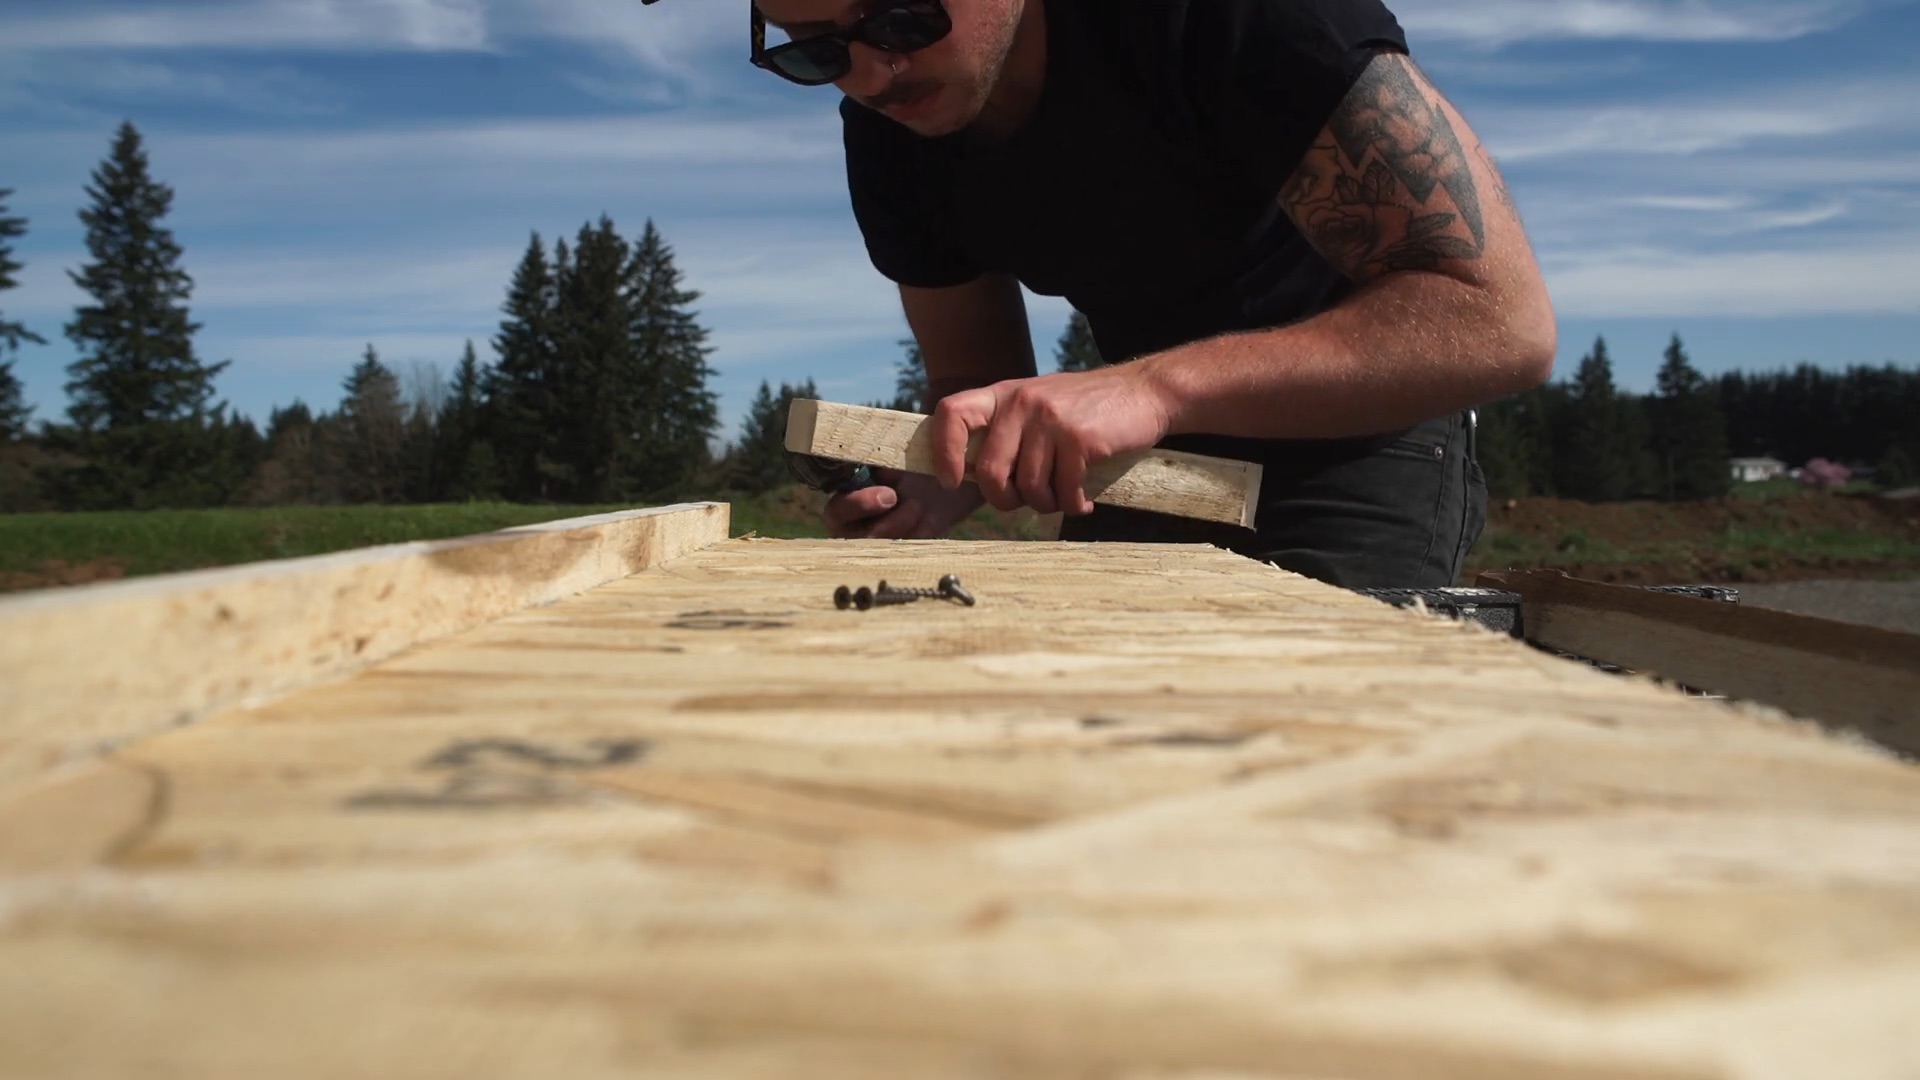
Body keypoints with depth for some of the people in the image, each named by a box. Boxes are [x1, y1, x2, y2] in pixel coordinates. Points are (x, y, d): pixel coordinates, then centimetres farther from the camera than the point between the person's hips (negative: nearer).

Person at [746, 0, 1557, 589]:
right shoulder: (888, 138, -11)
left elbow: (1501, 323, -33)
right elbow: (979, 387, -2)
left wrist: (1158, 386, -43)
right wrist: (937, 486, -25)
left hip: (1349, 437, -4)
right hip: (1155, 462, 5)